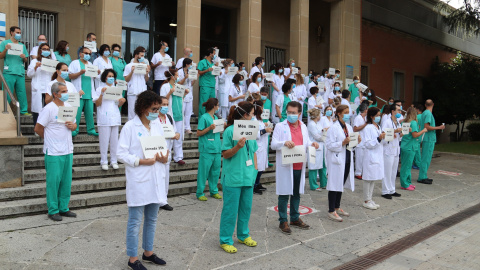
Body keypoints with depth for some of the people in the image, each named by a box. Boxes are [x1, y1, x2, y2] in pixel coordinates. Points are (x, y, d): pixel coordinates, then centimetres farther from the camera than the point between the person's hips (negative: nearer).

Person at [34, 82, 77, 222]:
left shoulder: (69, 107, 11)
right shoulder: (48, 109, -10)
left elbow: (74, 125, 19)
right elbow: (38, 128, -8)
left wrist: (72, 125, -5)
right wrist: (50, 139, 6)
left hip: (68, 151, 7)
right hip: (54, 152, -6)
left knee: (66, 181, 11)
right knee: (53, 181, 0)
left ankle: (63, 208, 22)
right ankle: (53, 211, 11)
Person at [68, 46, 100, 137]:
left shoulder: (90, 64, 22)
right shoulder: (75, 63, 4)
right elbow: (70, 76, -5)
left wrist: (97, 73, 5)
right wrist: (80, 73, -17)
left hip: (89, 93, 5)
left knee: (90, 112, 5)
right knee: (77, 112, -7)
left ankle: (91, 129, 10)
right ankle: (74, 130, 1)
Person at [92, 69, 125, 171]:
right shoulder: (100, 89, 3)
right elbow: (97, 104, -3)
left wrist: (121, 101, -5)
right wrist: (102, 94, -16)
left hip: (115, 117, 4)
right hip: (104, 118, -4)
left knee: (114, 140, 5)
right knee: (104, 140, -2)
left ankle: (114, 161, 13)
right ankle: (104, 161, 7)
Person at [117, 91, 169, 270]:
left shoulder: (157, 124, 7)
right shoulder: (130, 127, -10)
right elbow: (121, 153, -11)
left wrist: (165, 158, -8)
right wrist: (141, 161, -21)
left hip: (156, 179, 6)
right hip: (138, 181, -6)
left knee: (152, 219, 17)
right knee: (135, 221, 3)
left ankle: (148, 252, 33)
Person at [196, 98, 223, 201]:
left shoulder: (216, 117, 16)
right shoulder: (204, 117, -7)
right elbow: (198, 133, -8)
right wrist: (209, 128, -19)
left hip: (216, 148, 8)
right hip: (206, 149, -7)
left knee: (216, 171, 11)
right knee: (204, 171, -3)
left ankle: (214, 191, 23)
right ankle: (200, 193, 6)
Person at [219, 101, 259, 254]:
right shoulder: (230, 131, -12)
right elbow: (225, 154, -9)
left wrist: (255, 170, 11)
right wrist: (238, 146, -24)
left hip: (248, 176, 7)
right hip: (233, 177, -7)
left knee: (246, 207, 15)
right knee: (230, 209, 1)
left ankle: (243, 235, 32)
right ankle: (225, 240, 13)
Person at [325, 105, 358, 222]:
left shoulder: (349, 127, 13)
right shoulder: (333, 128, -13)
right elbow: (329, 145, -18)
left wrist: (357, 141, 0)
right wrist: (342, 143, -25)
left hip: (347, 160, 8)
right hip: (336, 160, -8)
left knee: (341, 184, 16)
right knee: (334, 185, -3)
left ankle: (337, 207, 29)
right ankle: (331, 211, 5)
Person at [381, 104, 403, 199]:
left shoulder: (398, 123, 14)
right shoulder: (386, 122, -11)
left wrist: (402, 133, 1)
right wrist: (394, 131, -23)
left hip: (396, 150, 8)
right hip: (388, 150, -8)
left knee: (394, 171, 13)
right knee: (387, 172, -3)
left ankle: (392, 190, 22)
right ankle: (385, 191, 5)